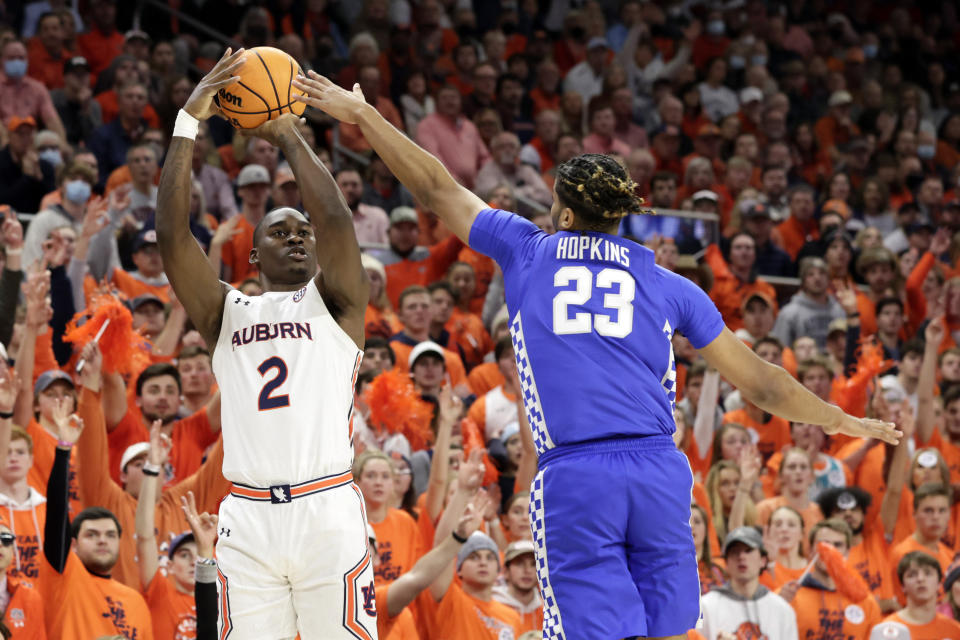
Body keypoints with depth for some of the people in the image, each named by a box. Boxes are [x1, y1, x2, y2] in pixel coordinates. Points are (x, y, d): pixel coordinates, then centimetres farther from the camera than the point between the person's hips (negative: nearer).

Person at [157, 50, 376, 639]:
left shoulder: (335, 302, 11)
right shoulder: (227, 312, 16)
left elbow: (335, 219, -7)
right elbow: (171, 233, 3)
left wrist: (288, 136, 4)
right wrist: (189, 123, 0)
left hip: (328, 510, -2)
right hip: (248, 518, 2)